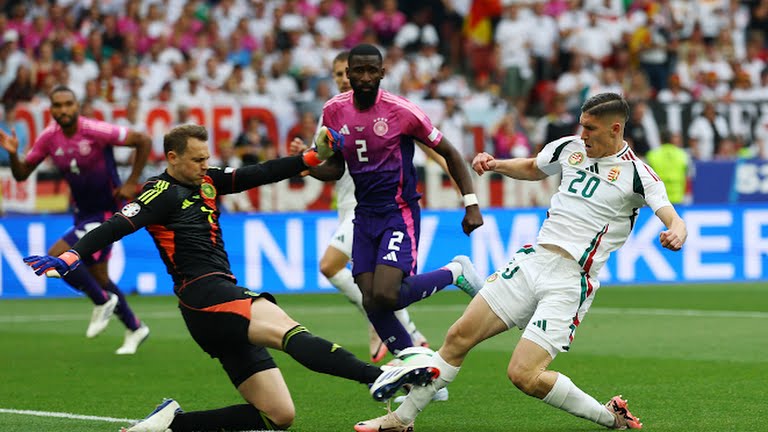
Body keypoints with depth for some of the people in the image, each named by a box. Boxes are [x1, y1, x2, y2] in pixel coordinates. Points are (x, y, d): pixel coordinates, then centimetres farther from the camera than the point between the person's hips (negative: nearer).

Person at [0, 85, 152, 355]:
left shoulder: (95, 131, -21)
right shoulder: (49, 137, -3)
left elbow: (143, 141, -16)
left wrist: (131, 184, -16)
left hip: (106, 213, -7)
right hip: (83, 214, 7)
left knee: (57, 257, -19)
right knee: (98, 278, 13)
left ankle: (102, 301, 0)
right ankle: (135, 329, 31)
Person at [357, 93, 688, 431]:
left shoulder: (636, 173, -9)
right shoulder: (570, 148, 9)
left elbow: (672, 219, -21)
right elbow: (532, 168, 30)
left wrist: (676, 233, -44)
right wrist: (496, 164, 12)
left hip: (570, 281, -6)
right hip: (531, 260, 6)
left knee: (523, 375, -17)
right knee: (459, 336, 2)